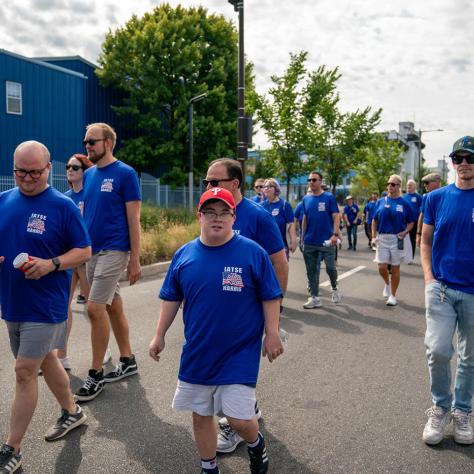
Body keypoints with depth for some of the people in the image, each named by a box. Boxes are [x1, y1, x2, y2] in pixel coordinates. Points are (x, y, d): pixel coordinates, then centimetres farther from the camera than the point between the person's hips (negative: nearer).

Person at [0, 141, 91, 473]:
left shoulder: (63, 206, -11)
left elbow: (84, 251, -8)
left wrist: (51, 264, -24)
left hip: (45, 305, -6)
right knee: (46, 361, 20)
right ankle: (72, 412, 41)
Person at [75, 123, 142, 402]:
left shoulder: (125, 174, -9)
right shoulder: (89, 175, 12)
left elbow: (133, 218, -10)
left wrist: (135, 259, -12)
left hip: (114, 250, -7)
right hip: (92, 250, 7)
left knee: (95, 308, -10)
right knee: (113, 306, 14)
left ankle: (96, 375, 2)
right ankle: (128, 361, 27)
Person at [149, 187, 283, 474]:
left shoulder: (253, 252, -10)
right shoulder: (184, 255, -1)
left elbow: (270, 298, -4)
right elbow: (171, 299, 9)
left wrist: (272, 335, -4)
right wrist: (160, 335, 10)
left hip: (240, 354, -3)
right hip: (197, 354, 4)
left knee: (239, 418, -3)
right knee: (201, 416, 14)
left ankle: (256, 445, 32)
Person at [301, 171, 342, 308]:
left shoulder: (329, 197, -4)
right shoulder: (306, 199, 8)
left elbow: (336, 217, -7)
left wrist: (335, 234, -18)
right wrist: (302, 237, 11)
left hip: (326, 241, -4)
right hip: (310, 242, 4)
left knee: (330, 268, 2)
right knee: (312, 271, 7)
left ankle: (334, 288, 31)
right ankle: (314, 298, 16)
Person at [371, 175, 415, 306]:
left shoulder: (404, 203, -1)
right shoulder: (381, 202, 5)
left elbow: (411, 222, 5)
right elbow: (375, 220, 11)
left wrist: (405, 232, -13)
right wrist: (374, 236, 3)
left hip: (397, 239, -2)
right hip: (382, 238, 2)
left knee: (395, 268, 4)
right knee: (382, 267, -3)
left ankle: (393, 296, 16)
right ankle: (387, 283, 30)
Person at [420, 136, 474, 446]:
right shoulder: (437, 198, 3)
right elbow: (426, 241, 10)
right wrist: (429, 278, -1)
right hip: (441, 287, 0)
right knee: (438, 350, -8)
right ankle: (441, 407, 15)